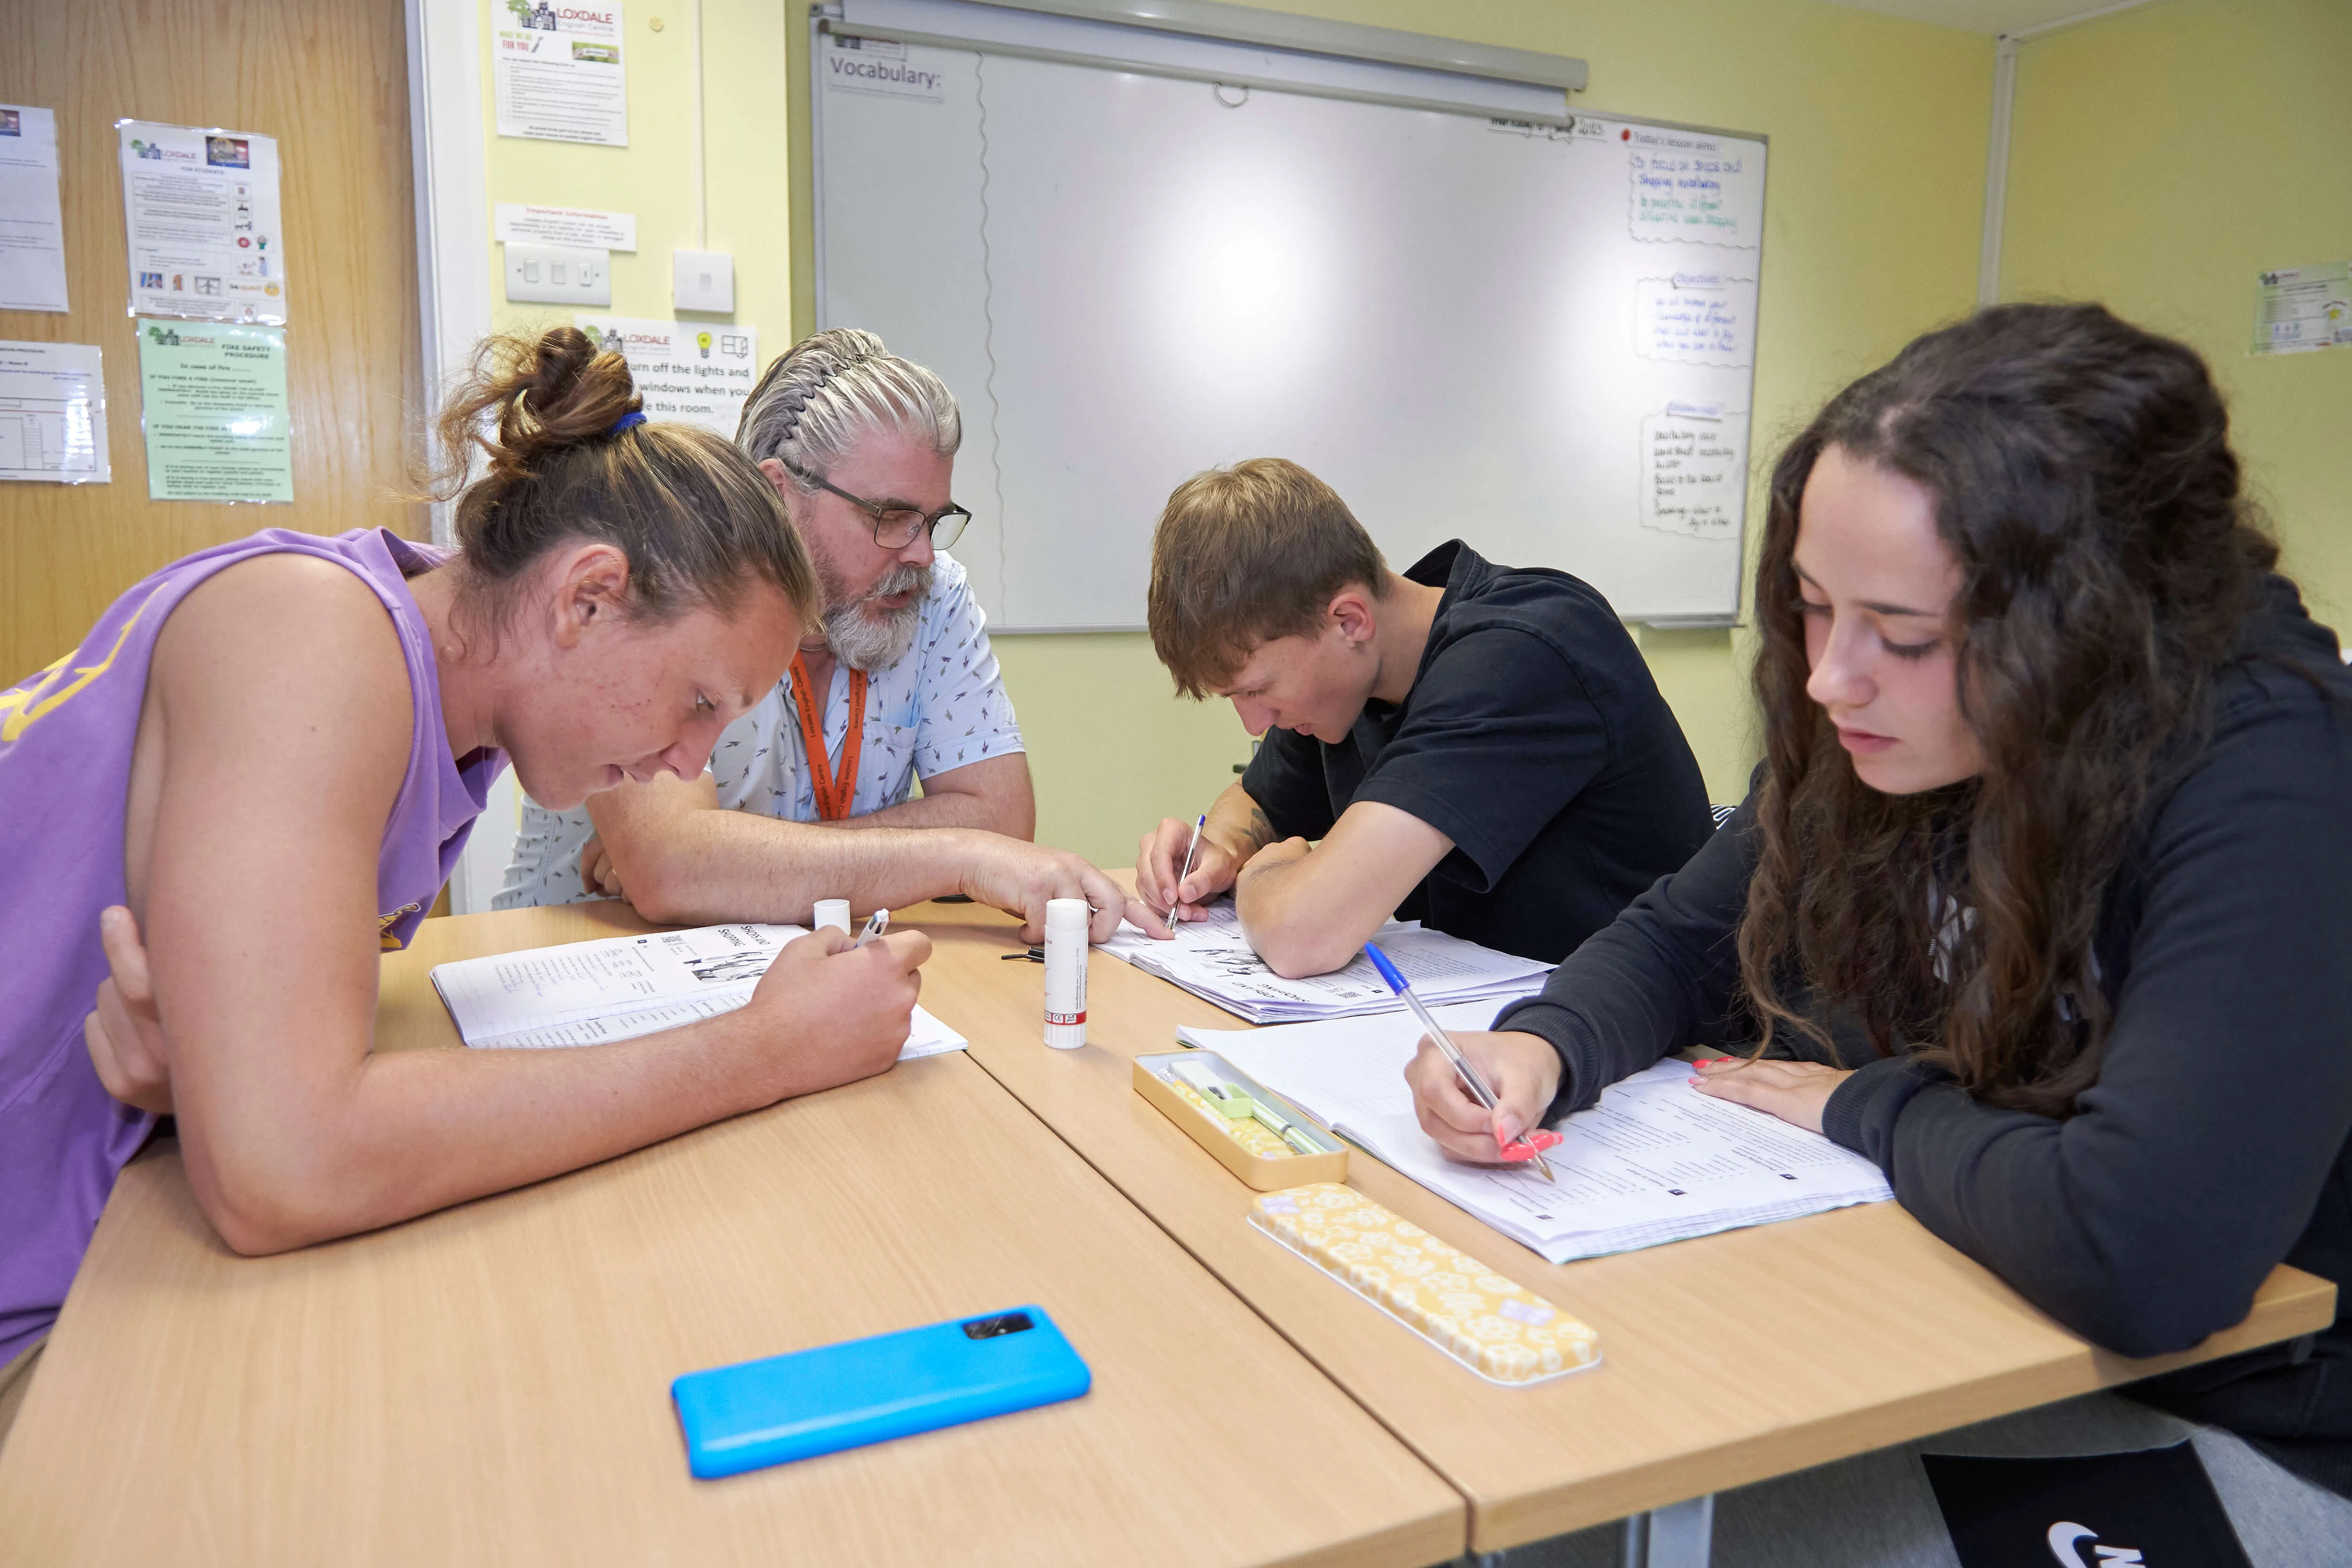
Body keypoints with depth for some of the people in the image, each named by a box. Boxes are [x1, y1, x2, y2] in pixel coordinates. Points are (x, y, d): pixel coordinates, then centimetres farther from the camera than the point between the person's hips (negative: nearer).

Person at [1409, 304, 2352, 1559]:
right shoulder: (1875, 735, -7)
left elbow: (2138, 1254, -40)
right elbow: (1681, 936, 4)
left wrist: (1866, 1109, -20)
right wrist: (1541, 1047, -18)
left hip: (2245, 1438, -5)